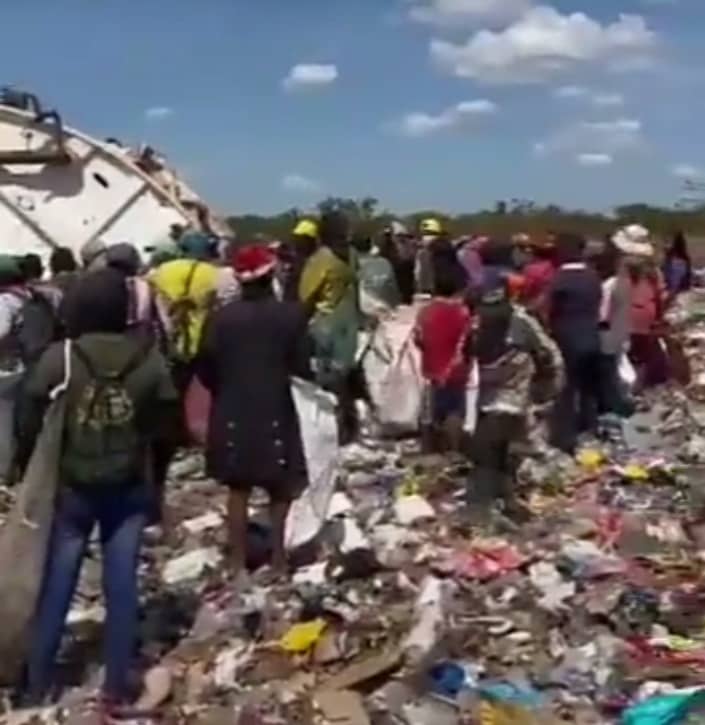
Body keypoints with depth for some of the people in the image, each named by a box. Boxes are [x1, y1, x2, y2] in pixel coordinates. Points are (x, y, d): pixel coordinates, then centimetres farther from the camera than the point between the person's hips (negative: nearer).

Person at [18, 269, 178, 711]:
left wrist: (27, 472, 7)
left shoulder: (59, 358, -13)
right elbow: (165, 423, -1)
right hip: (130, 489, 1)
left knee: (57, 586, 12)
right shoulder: (150, 360, -8)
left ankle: (37, 686, 22)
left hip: (71, 488, 0)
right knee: (122, 585, 7)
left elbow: (32, 425, -8)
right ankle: (117, 688, 13)